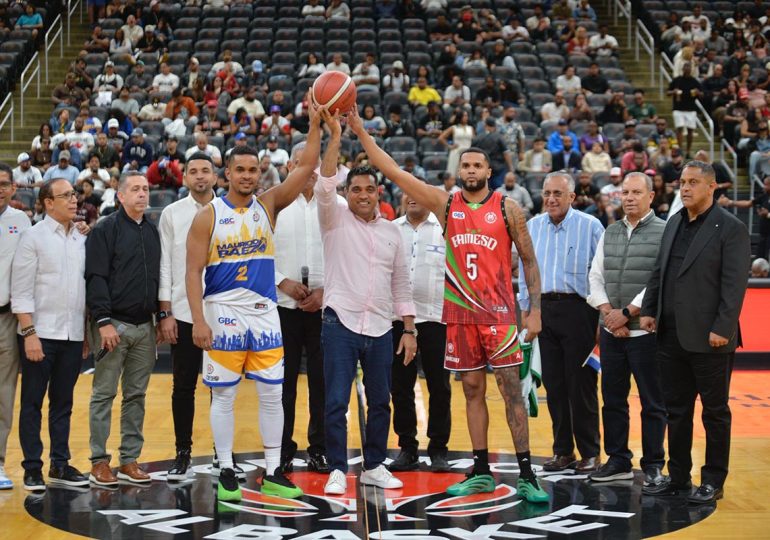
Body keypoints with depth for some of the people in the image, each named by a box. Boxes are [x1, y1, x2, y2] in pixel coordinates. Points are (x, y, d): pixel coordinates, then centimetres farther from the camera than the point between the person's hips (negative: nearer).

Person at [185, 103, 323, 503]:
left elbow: (306, 167, -4)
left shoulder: (268, 206, 4)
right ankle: (226, 473, 14)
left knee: (272, 395, 5)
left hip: (264, 313, 3)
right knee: (223, 396, 3)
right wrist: (198, 320, -15)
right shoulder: (208, 216, -4)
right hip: (223, 314, -3)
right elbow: (193, 272, -6)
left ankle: (272, 473, 14)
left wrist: (316, 123, -15)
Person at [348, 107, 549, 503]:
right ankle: (481, 472, 17)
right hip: (459, 313, 3)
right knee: (472, 390, 9)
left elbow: (529, 261, 3)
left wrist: (535, 311, -5)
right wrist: (359, 131, -4)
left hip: (498, 312, -3)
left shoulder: (507, 209, 0)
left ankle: (526, 475, -3)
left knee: (511, 389, -5)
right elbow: (393, 172, 2)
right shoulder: (445, 205, 6)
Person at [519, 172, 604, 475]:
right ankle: (563, 451, 17)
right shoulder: (532, 227, 12)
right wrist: (525, 310, 14)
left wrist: (603, 318, -6)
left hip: (577, 309, -5)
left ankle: (589, 453, 7)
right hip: (543, 308, 5)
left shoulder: (590, 226, -3)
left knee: (581, 384, -3)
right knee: (553, 384, 8)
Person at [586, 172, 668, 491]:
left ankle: (653, 465, 10)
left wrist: (627, 313, -14)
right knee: (613, 399, 10)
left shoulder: (663, 232, -5)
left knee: (653, 402, 1)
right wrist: (608, 312, -4)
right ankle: (618, 461, 21)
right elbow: (596, 276, 11)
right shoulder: (610, 233, 14)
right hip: (611, 331, 6)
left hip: (646, 330, -5)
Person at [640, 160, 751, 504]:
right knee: (676, 410, 12)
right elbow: (658, 272, 18)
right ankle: (678, 477, 21)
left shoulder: (730, 228, -7)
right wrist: (648, 309, 8)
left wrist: (722, 329, -18)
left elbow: (735, 284, -13)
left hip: (709, 338, -6)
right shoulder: (674, 223, 13)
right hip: (671, 335, 6)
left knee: (715, 411, 5)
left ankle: (713, 481, 14)